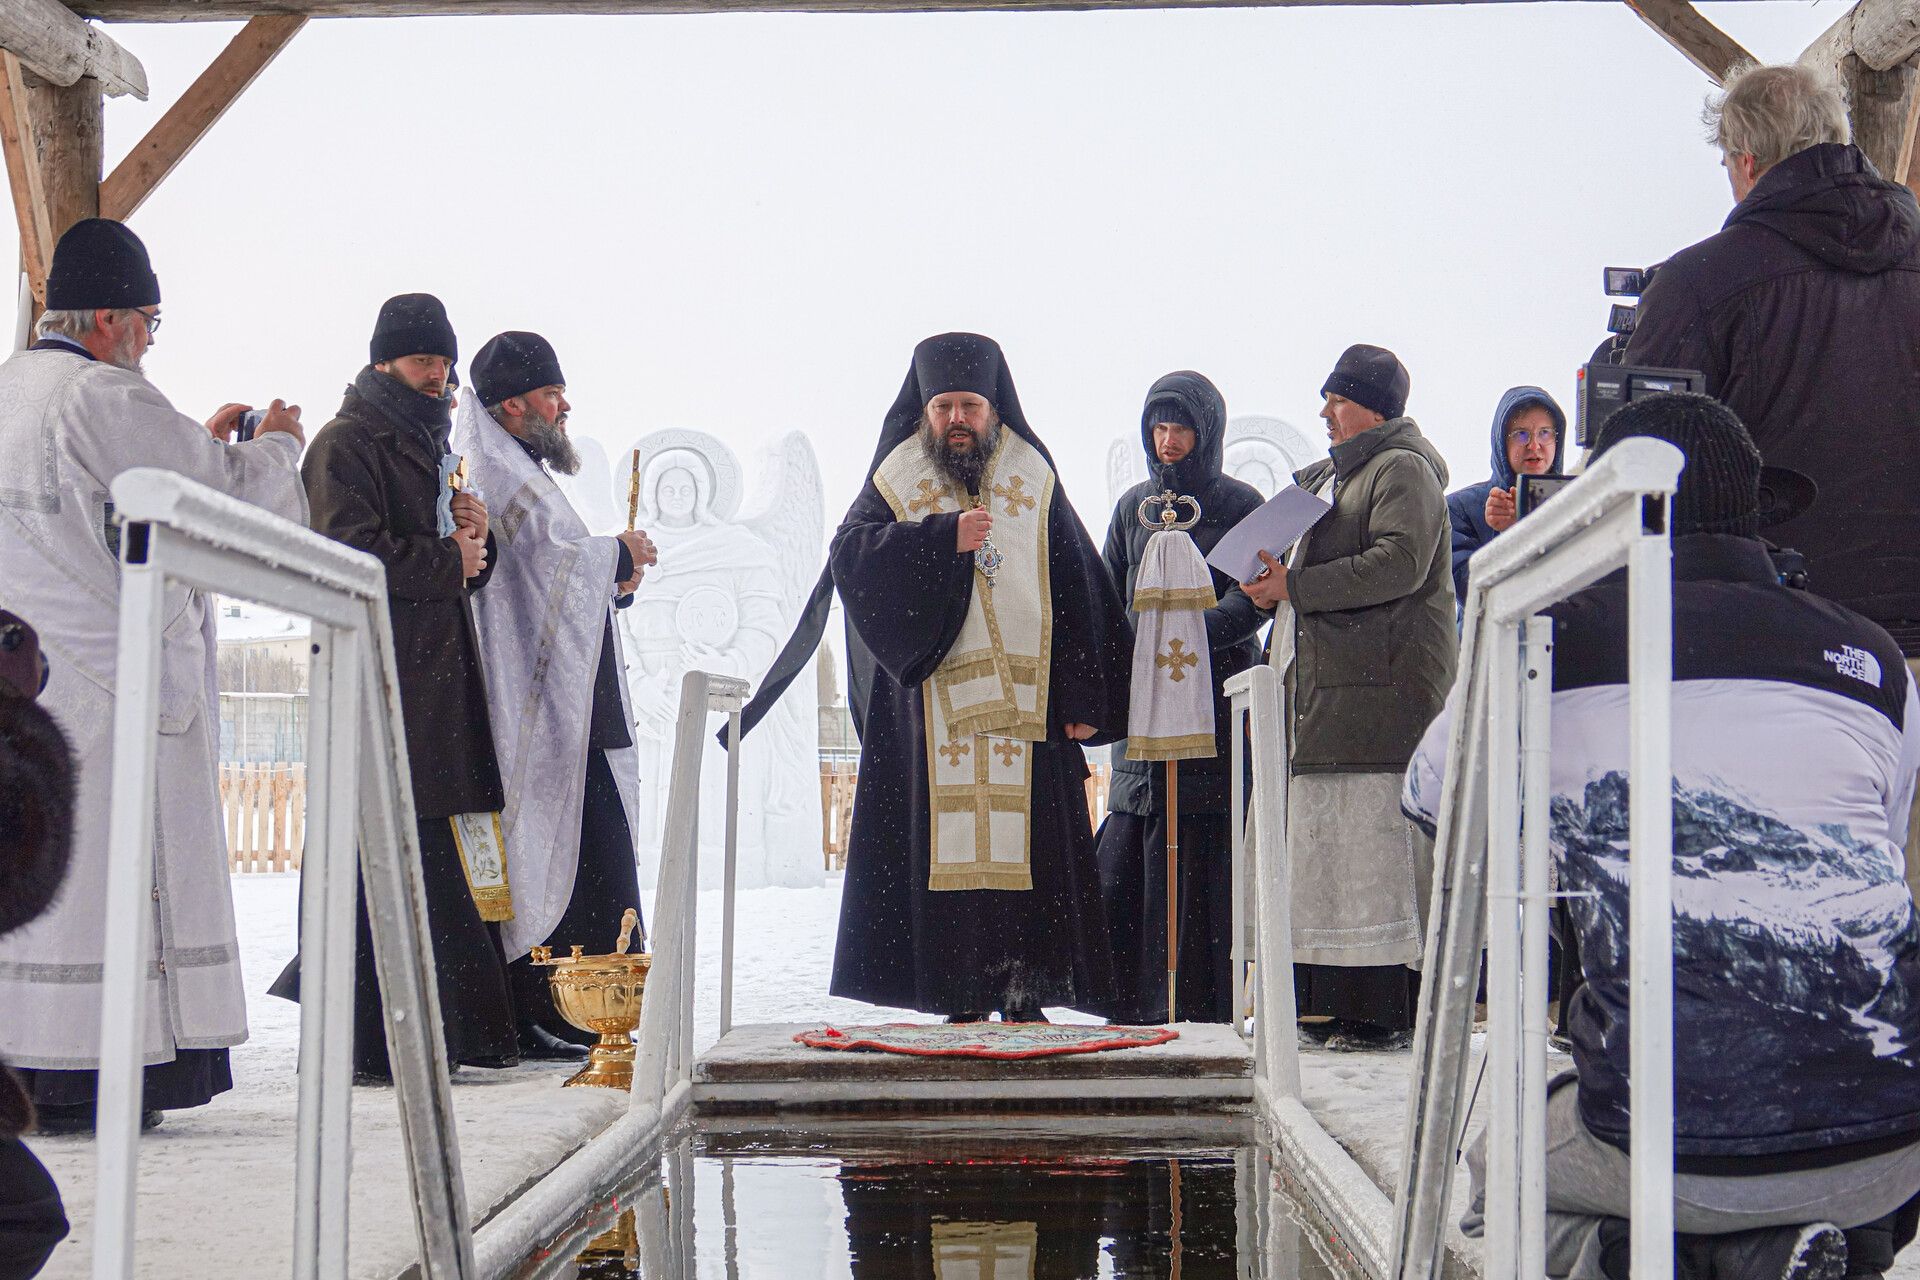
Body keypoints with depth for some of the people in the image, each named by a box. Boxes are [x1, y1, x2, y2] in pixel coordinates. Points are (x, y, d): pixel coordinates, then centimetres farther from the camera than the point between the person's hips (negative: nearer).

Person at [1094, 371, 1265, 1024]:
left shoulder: (1240, 505, 4)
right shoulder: (1133, 507, 17)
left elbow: (1253, 601, -7)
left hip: (1215, 703, -4)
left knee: (1201, 865, -6)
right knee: (1123, 865, -3)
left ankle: (1203, 1013, -1)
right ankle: (1133, 1009, 3)